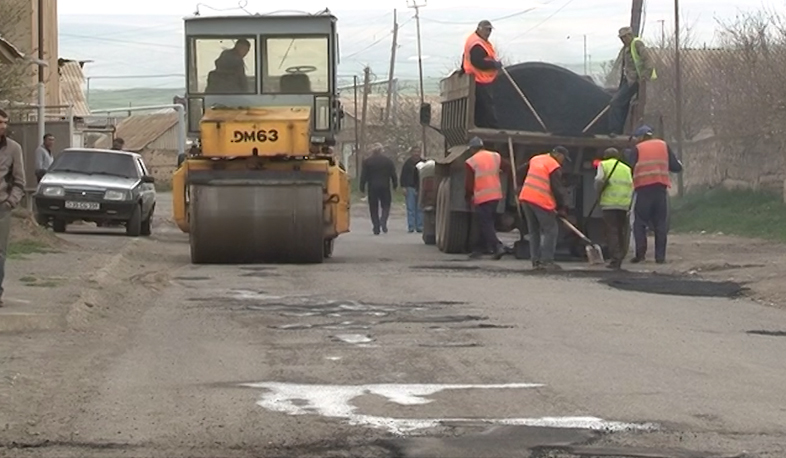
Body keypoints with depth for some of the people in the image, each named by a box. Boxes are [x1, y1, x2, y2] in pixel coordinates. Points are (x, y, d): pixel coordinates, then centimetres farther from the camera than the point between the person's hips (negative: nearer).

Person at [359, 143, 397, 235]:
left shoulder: (367, 161, -1)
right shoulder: (388, 160, 2)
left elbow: (363, 176, -2)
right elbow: (393, 174, 3)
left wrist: (362, 187, 3)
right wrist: (395, 185, 13)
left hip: (372, 187, 0)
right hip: (385, 187, 0)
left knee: (374, 208, 5)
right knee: (386, 205, 10)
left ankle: (376, 228, 1)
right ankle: (383, 221, -16)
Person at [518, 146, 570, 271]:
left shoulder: (535, 159, 16)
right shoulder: (554, 167, -7)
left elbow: (521, 172, 25)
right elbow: (557, 188, -10)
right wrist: (563, 207, -4)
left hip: (526, 197, 8)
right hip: (541, 201, -8)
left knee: (534, 231, 13)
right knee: (550, 230, -1)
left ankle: (536, 261, 10)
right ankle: (546, 261, -8)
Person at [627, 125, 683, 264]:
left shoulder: (637, 149, 6)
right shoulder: (663, 146, 14)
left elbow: (630, 168, -3)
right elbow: (677, 167, 13)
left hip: (643, 189, -2)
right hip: (661, 188, 2)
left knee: (640, 222, 4)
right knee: (661, 224, 7)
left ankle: (640, 253, -7)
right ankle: (660, 256, 2)